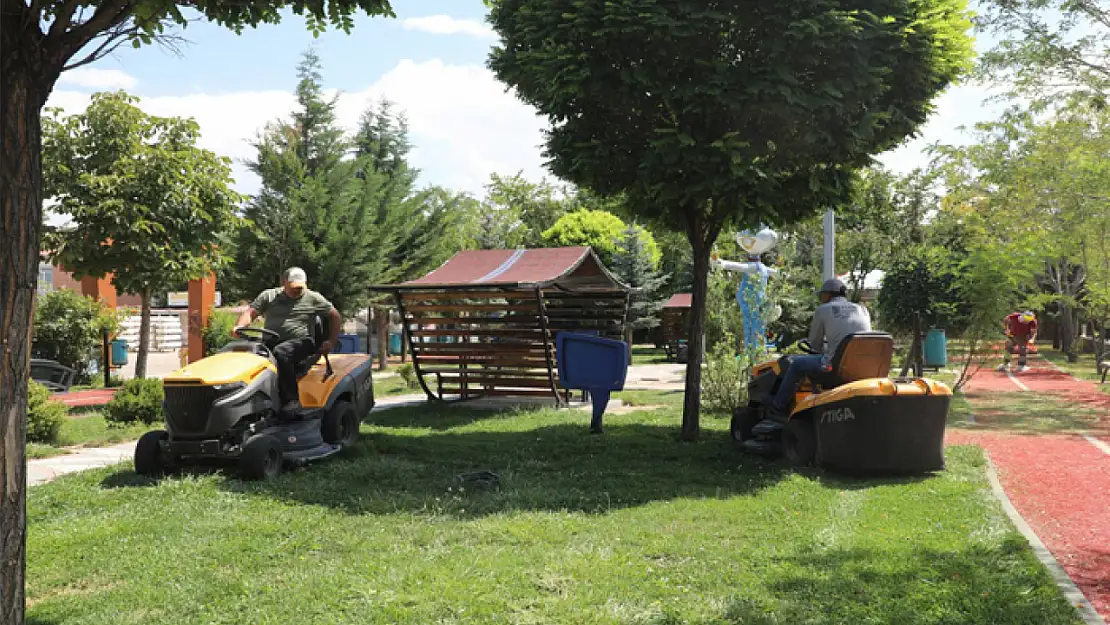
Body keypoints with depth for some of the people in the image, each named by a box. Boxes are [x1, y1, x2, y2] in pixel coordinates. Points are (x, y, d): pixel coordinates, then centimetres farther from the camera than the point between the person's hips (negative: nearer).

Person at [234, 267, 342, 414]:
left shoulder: (313, 298, 10)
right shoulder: (268, 296, 16)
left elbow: (336, 317, 12)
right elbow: (250, 313, 8)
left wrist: (332, 342, 2)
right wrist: (239, 327, -13)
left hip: (301, 342, -3)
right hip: (270, 342, 3)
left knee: (280, 352, -38)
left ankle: (292, 399, -35)